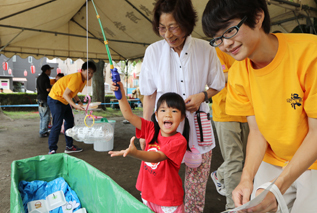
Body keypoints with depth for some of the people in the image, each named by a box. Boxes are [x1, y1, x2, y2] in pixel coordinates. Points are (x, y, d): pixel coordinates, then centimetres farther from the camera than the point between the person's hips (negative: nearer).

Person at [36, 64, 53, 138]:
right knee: (46, 117, -3)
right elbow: (48, 89, -18)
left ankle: (42, 131, 22)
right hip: (45, 99, -9)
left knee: (42, 116, 15)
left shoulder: (39, 77, 14)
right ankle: (43, 133, 0)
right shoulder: (46, 78, -14)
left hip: (39, 98, 9)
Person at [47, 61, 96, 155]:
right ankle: (52, 150, -2)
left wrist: (79, 101, -5)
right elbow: (65, 94, -30)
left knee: (70, 121, 13)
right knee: (57, 124, -11)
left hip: (64, 101, 10)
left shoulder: (84, 80, 2)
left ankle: (69, 146, 22)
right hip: (55, 99, -10)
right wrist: (75, 105, -39)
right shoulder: (76, 78, -27)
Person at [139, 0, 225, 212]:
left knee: (196, 190, 10)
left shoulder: (206, 50, -6)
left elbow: (218, 86, 9)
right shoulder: (153, 51, -5)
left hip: (198, 131, 0)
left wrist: (203, 95, -12)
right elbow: (149, 94, 3)